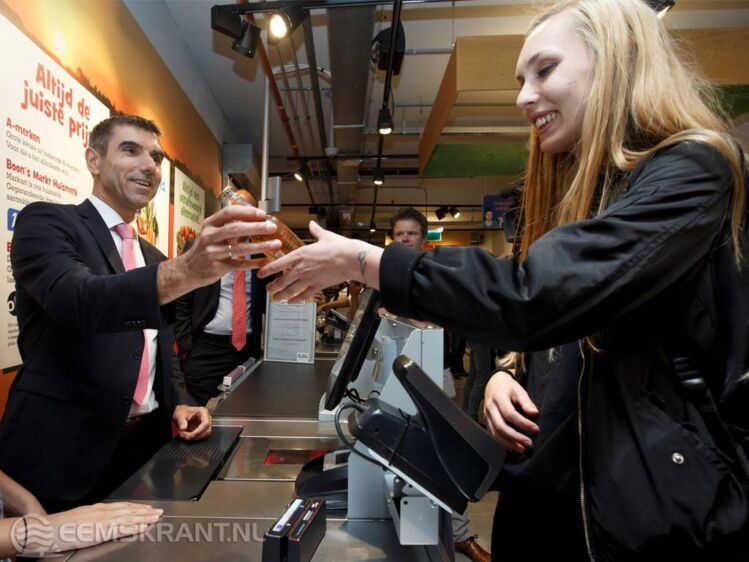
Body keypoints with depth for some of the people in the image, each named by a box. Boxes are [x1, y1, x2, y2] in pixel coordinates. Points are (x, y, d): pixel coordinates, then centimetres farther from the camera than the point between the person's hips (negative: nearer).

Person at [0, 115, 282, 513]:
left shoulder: (152, 257, 14)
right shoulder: (47, 221, -6)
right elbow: (76, 298, -28)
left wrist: (179, 403, 0)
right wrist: (185, 271, -45)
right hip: (60, 453, -6)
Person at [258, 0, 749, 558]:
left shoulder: (691, 172, -14)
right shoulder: (576, 191, 10)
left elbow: (536, 296, -29)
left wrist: (359, 260, -20)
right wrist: (504, 375, -7)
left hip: (651, 510, -7)